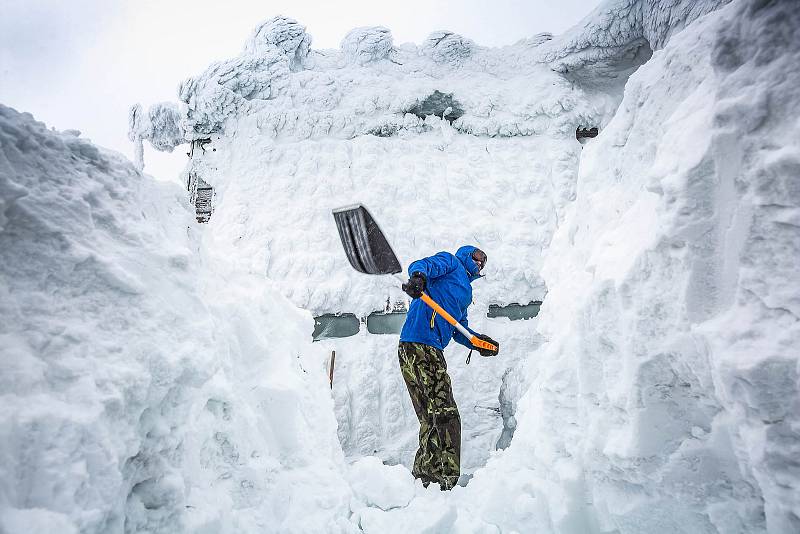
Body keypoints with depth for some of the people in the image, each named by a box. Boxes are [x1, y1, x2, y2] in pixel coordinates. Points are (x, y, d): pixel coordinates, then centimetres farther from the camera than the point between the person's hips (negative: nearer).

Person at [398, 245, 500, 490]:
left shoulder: (465, 294, 36)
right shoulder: (451, 262, 13)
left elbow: (459, 330, 29)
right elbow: (423, 265, -7)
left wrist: (478, 341, 9)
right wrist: (418, 276, -31)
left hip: (431, 352, 9)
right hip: (417, 344, -9)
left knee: (434, 420, 6)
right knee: (446, 415, -15)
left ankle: (423, 476, 10)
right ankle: (448, 477, -16)